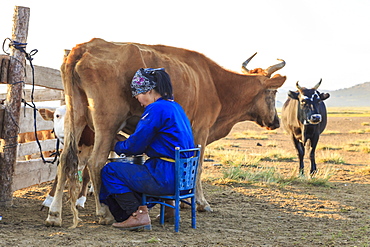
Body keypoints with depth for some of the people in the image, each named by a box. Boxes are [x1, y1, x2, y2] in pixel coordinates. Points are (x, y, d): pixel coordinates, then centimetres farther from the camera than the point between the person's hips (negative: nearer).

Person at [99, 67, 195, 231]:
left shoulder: (156, 109, -14)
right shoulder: (176, 107, 16)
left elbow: (135, 145, -11)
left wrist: (117, 146, 9)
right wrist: (123, 146, 23)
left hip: (165, 177, -10)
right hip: (182, 177, 10)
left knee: (110, 171, -1)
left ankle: (138, 215, -1)